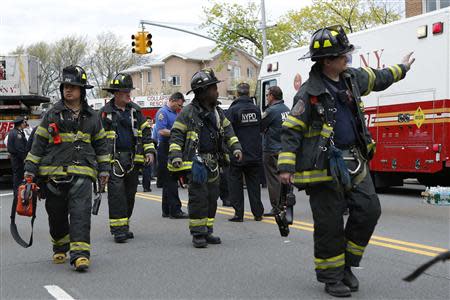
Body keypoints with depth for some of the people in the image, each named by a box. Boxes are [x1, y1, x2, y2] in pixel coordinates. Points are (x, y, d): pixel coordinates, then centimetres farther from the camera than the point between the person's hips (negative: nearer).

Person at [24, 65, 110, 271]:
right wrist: (30, 170, 3)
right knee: (57, 214, 10)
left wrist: (104, 169, 12)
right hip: (53, 173, 1)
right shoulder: (52, 115, 7)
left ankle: (80, 254, -16)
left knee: (80, 213, -13)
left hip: (82, 173, -1)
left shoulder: (91, 117, 11)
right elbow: (38, 143, 7)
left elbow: (101, 144, 18)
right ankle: (60, 248, 30)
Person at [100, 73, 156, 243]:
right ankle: (118, 229, -6)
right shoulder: (105, 112, -1)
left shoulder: (135, 110, 11)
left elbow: (146, 131, 15)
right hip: (114, 159, -4)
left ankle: (124, 226, 21)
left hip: (133, 159, 5)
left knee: (130, 194, 10)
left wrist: (149, 151, 3)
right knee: (117, 193, -10)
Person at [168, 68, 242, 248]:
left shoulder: (217, 112, 13)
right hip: (196, 161, -7)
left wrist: (235, 147, 7)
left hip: (213, 162, 7)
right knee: (198, 197, -9)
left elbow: (228, 131, 21)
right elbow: (176, 135, -6)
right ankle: (198, 234, 0)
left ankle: (207, 232, 21)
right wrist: (175, 156, -17)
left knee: (212, 198, 11)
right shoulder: (188, 112, -7)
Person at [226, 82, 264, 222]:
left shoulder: (233, 110, -11)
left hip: (238, 154, -4)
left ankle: (238, 214, 4)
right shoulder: (256, 109, 3)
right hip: (255, 153, 4)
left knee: (236, 184, 5)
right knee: (254, 184, 11)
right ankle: (258, 213, 13)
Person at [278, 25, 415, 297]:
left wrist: (401, 68, 45)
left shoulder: (352, 78, 9)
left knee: (368, 210, 4)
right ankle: (332, 277, 15)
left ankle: (346, 264, 22)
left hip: (353, 160, 7)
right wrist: (286, 166, -21)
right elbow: (292, 130, -14)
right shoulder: (309, 93, -14)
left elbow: (377, 79, 30)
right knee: (330, 223, -1)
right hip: (325, 165, -7)